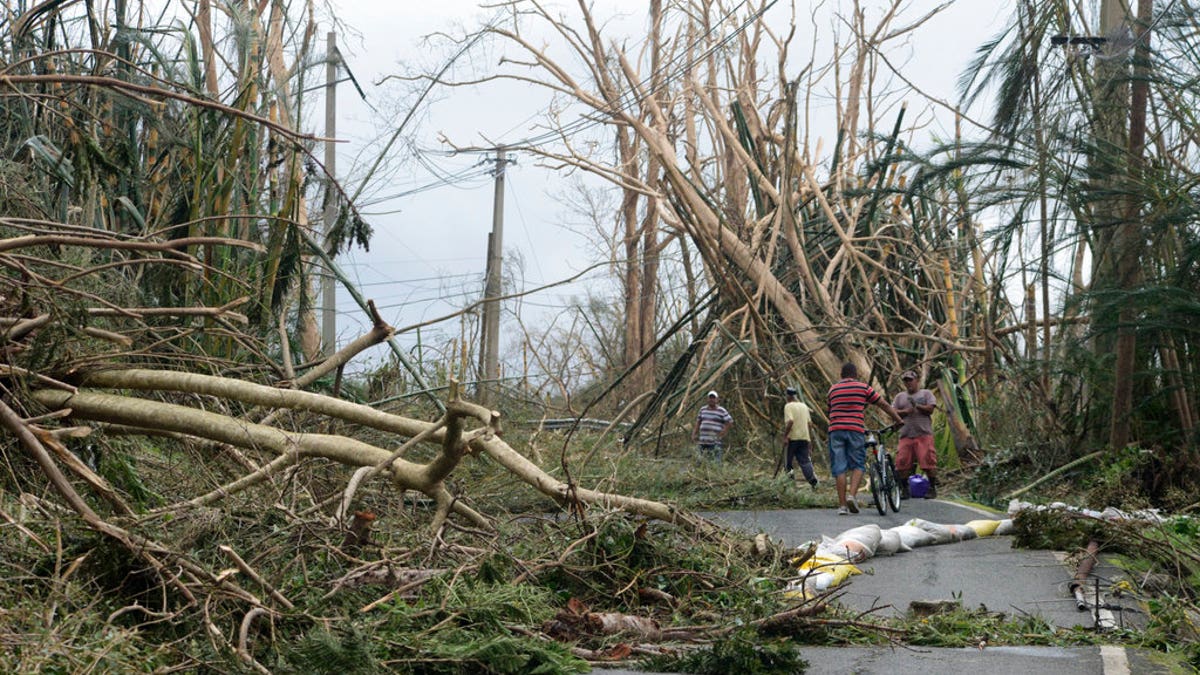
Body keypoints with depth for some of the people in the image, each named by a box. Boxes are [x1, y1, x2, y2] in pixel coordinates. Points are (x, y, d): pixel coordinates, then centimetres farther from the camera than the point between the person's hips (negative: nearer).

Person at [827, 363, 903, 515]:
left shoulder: (833, 389, 16)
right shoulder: (863, 387, 9)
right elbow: (884, 405, 12)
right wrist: (899, 421, 21)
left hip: (835, 430, 2)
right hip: (856, 430, -2)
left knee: (839, 469, 2)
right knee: (858, 465, 8)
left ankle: (842, 505, 0)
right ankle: (852, 495, -13)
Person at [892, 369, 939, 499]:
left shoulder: (926, 393, 12)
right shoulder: (900, 396, 19)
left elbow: (930, 409, 0)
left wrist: (917, 406, -12)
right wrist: (905, 411, -8)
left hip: (924, 435, -3)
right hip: (905, 435, 3)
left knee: (928, 461, -9)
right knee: (902, 463, -4)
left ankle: (932, 488, 1)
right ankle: (904, 489, 7)